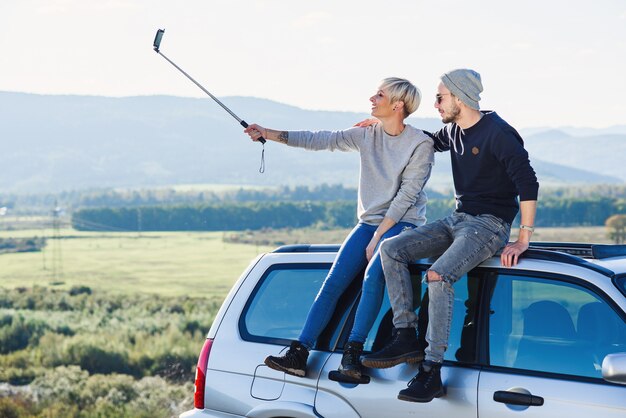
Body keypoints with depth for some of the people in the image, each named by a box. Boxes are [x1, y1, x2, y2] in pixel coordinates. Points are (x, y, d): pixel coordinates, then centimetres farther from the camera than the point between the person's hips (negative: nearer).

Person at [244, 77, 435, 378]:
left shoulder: (421, 144, -9)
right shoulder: (367, 134, 8)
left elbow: (406, 196, -13)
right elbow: (320, 140, 5)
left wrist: (378, 237, -16)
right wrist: (269, 134, -1)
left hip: (403, 224, -5)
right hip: (368, 222, 5)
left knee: (374, 273, -30)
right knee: (333, 282, -10)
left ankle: (354, 354, -23)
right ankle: (298, 355, -14)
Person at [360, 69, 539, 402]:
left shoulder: (498, 133, -15)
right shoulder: (454, 131, 11)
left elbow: (528, 184, -18)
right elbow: (429, 142, 36)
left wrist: (523, 240, -21)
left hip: (489, 225, -8)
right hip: (456, 220, 9)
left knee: (438, 277, -31)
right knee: (391, 249, -8)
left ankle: (432, 372, -28)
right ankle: (405, 335, -10)